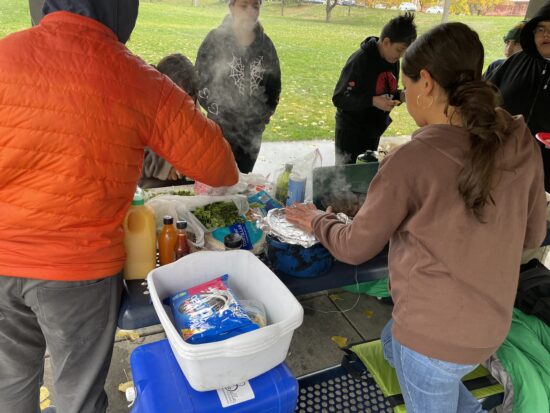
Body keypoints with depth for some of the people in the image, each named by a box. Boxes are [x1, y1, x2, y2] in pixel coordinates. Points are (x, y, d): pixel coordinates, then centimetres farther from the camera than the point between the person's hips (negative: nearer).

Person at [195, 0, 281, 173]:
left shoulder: (265, 44, 3)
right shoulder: (215, 39, -8)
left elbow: (274, 82, 11)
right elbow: (200, 81, -6)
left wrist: (265, 114, 4)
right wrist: (218, 112, -9)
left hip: (253, 130, 3)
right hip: (220, 128, -3)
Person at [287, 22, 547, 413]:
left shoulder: (411, 160, -25)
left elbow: (356, 247, -12)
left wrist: (318, 221, 7)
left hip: (435, 332, -6)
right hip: (490, 322, 7)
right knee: (393, 344, 32)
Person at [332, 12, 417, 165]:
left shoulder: (393, 61, 3)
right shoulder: (360, 60, -19)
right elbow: (339, 98, -21)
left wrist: (401, 96, -8)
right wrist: (372, 101, -31)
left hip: (374, 134, 7)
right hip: (351, 133, -7)